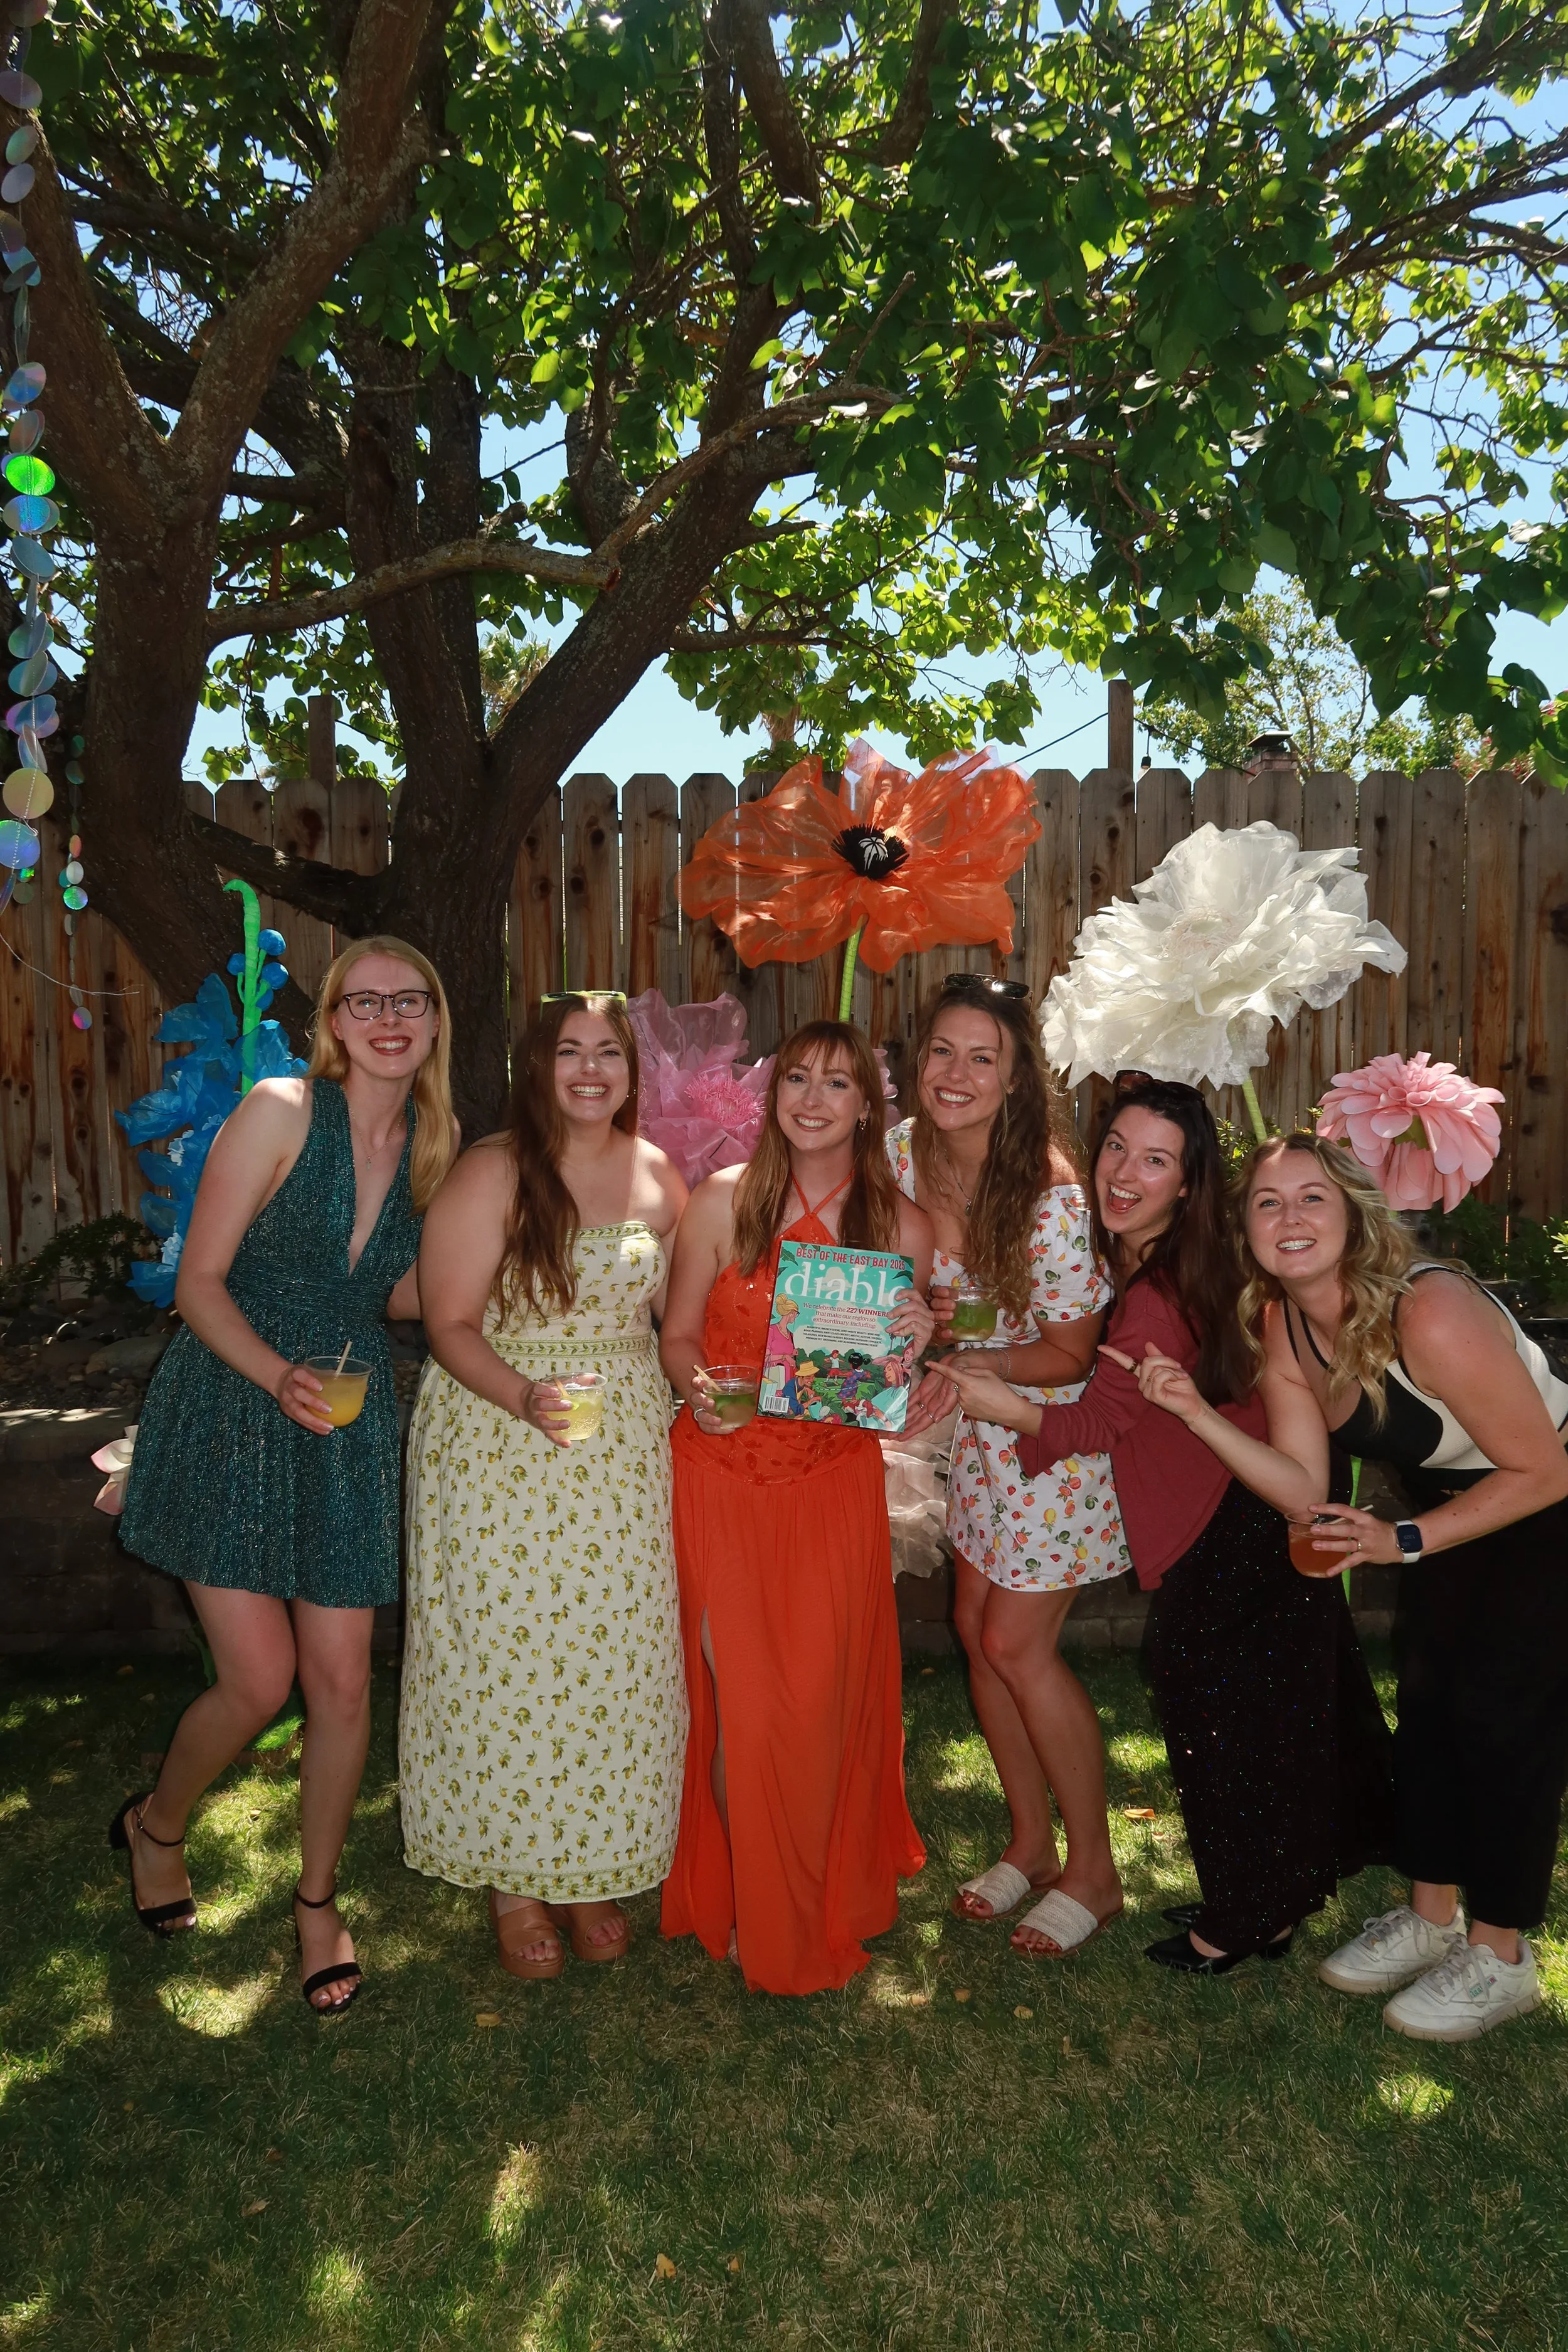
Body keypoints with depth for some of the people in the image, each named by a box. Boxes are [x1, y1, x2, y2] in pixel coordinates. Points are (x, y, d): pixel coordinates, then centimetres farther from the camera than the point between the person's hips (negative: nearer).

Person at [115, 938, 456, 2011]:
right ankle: (157, 1825, 32)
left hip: (352, 1430, 4)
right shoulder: (279, 1112, -12)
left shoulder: (436, 1143, 3)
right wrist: (281, 1377, -26)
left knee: (343, 1681, 5)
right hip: (232, 1411, -4)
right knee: (260, 1680, -3)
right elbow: (199, 1282, -11)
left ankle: (318, 1899, 30)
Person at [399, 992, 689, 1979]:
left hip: (625, 1450, 4)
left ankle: (591, 1871, 29)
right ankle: (514, 1879, 26)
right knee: (508, 1653, 5)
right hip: (499, 1445, -3)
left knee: (615, 1656, 9)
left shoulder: (662, 1178, 5)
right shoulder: (492, 1173, -9)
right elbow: (451, 1326, -11)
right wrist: (525, 1397, -27)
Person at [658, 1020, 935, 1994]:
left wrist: (915, 1344, -16)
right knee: (740, 1700, 3)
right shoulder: (722, 1201, -5)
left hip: (833, 1484, 1)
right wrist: (697, 1389, -19)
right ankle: (748, 1907, 27)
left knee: (822, 1699, 6)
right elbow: (678, 1336, 2)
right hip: (722, 1479, -1)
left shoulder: (902, 1225, -1)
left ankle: (827, 1903, 32)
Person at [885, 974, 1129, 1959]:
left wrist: (961, 1360, -24)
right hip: (980, 1421, 7)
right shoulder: (905, 1150, -9)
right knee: (976, 1626, 11)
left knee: (1016, 1643, -2)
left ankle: (1093, 1868, 20)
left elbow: (1069, 1357, -18)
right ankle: (1031, 1842, 32)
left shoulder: (1051, 1190, -28)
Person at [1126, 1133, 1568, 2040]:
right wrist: (1197, 1414, -26)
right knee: (1426, 1695, 10)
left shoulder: (1430, 1313, -35)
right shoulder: (1281, 1326, -13)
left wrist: (1404, 1542, -28)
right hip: (1456, 1504, 7)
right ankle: (1432, 1918, 29)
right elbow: (1305, 1490, -14)